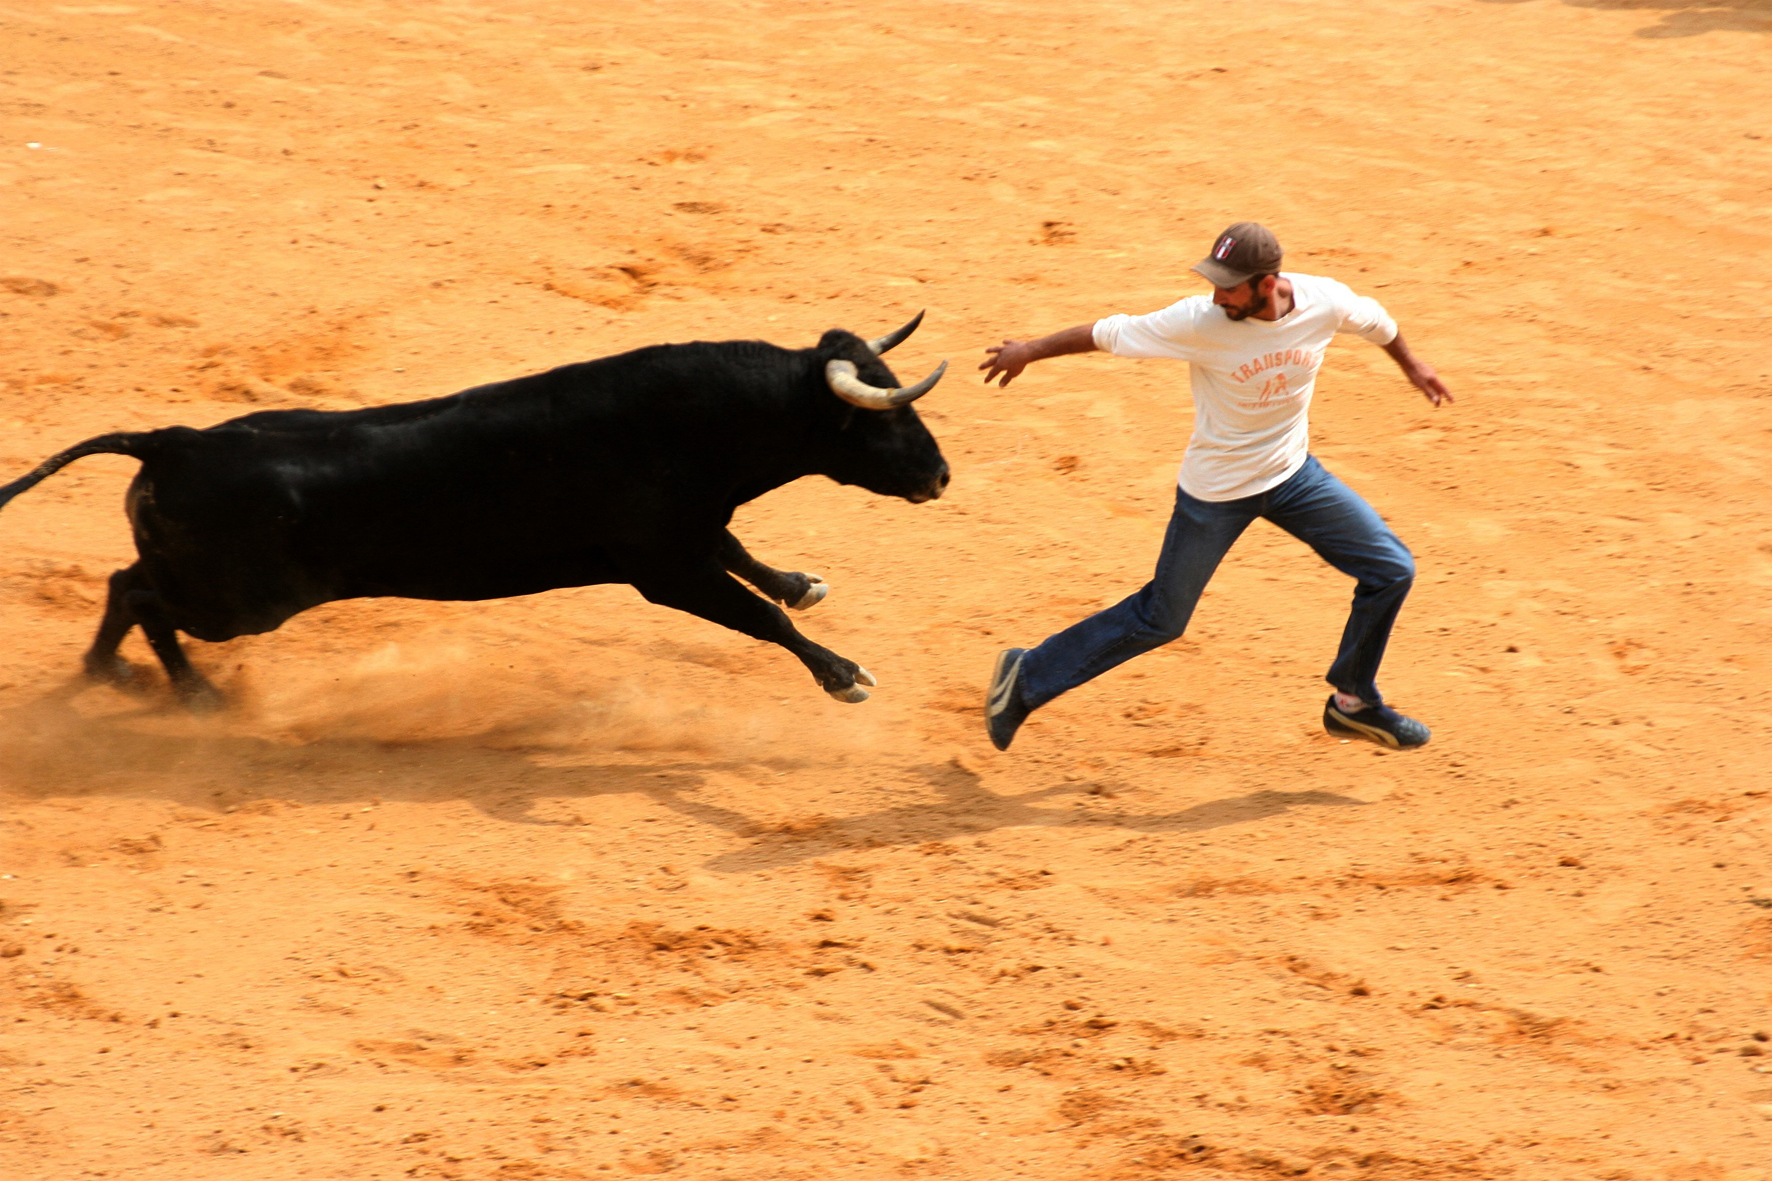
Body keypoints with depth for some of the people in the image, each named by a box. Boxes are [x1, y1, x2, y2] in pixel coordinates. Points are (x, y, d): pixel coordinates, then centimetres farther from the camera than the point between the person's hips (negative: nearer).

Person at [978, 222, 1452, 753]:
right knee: (1160, 619, 5)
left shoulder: (1324, 303, -18)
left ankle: (1353, 703, 19)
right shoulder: (1198, 322, -28)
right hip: (1216, 489, -4)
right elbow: (1109, 333, -16)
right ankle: (1027, 678, 21)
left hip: (1292, 473, 4)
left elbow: (1373, 320, 6)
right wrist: (1030, 351, -3)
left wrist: (1410, 363, 26)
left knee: (1391, 570, 0)